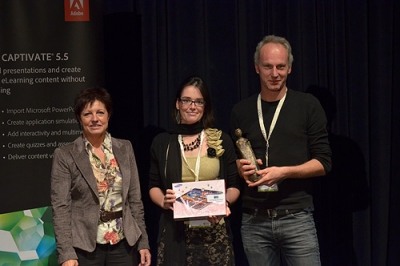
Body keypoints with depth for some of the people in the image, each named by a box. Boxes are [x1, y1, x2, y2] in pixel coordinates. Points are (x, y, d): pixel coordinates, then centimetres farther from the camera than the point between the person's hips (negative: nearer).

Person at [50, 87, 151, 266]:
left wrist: (143, 242, 4)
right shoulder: (65, 155, -4)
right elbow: (60, 207, -8)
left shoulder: (125, 149, 6)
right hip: (84, 246, -3)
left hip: (124, 244, 3)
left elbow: (135, 199, 8)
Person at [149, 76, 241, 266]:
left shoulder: (222, 141, 5)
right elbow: (154, 186, 12)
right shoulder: (162, 143, 7)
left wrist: (224, 202, -13)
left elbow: (234, 186, 7)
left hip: (214, 234, 0)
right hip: (175, 234, 0)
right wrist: (163, 201, -9)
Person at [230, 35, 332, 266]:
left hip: (296, 218, -3)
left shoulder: (308, 106, 1)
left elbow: (323, 162, -2)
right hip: (254, 220, 3)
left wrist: (285, 172, -16)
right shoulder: (241, 111, 10)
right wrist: (240, 168, -4)